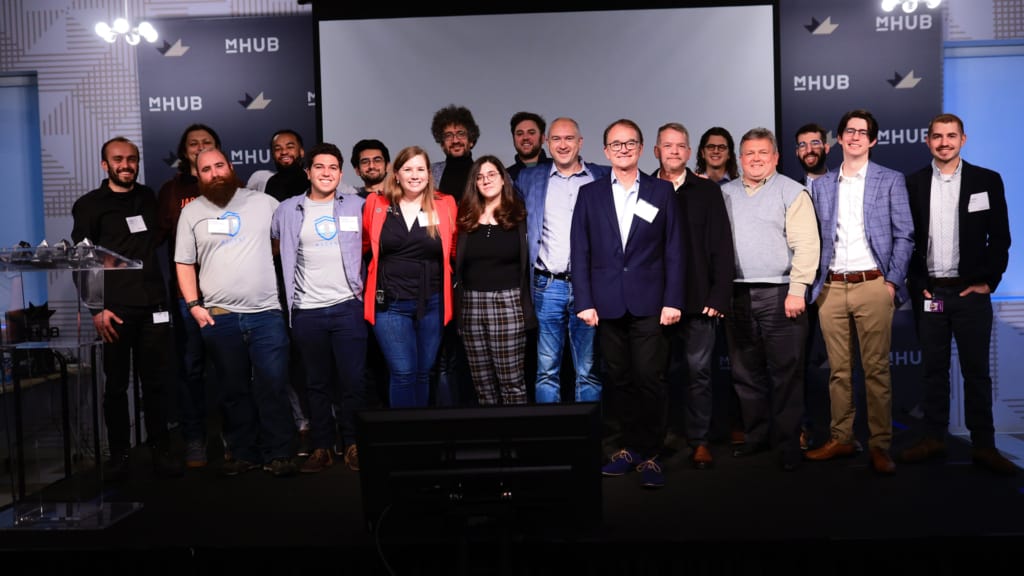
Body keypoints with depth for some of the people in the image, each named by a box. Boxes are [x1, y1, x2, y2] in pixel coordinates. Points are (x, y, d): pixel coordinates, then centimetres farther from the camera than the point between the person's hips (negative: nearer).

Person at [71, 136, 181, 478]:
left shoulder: (148, 198, 15)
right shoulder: (89, 205, 3)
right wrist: (97, 309, -10)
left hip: (154, 307, 3)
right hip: (115, 310, -3)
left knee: (156, 383, 4)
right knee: (117, 385, 4)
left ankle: (161, 451, 12)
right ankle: (119, 455, 15)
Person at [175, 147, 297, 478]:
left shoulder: (263, 202, 5)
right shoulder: (191, 213, 9)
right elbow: (184, 264, 8)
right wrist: (194, 306, -1)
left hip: (266, 312, -1)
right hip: (218, 317, 2)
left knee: (273, 386, -3)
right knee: (234, 390, 9)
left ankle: (277, 455, 8)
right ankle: (243, 454, 20)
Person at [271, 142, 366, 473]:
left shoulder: (357, 207, 4)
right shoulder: (288, 210, 6)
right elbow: (277, 247, 21)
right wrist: (297, 272, 12)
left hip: (348, 306, -1)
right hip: (306, 310, 1)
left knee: (353, 381, 1)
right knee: (317, 383, 9)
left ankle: (353, 444, 14)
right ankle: (321, 447, 18)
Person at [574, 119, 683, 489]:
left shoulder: (662, 191, 7)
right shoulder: (590, 194, 9)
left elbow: (674, 250, 3)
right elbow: (580, 252, 5)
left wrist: (673, 301, -4)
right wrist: (584, 302, -2)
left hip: (648, 302, -2)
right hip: (607, 303, 2)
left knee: (649, 379, -4)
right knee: (620, 379, 9)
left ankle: (649, 455, 7)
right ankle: (630, 446, 21)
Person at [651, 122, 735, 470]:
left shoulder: (707, 192, 5)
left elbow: (722, 248, 2)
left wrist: (719, 296, -6)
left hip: (698, 298, -1)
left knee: (698, 371, 3)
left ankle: (699, 441, 14)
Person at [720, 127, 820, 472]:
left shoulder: (792, 192, 1)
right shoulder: (725, 194, 14)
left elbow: (805, 244, -7)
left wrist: (797, 289, -15)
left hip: (779, 294, -4)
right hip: (736, 295, 4)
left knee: (785, 372, -1)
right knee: (746, 372, 10)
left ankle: (787, 443, 9)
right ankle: (756, 436, 23)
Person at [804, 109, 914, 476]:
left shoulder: (890, 181, 5)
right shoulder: (821, 186, 12)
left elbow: (904, 236, 2)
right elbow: (817, 239, 12)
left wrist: (893, 281, -7)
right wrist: (815, 283, 4)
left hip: (873, 285, -3)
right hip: (831, 288, 3)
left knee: (877, 370, -1)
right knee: (838, 370, 8)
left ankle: (879, 445, 6)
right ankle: (840, 439, 16)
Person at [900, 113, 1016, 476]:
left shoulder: (987, 181, 2)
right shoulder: (912, 184, 4)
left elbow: (1000, 237, 2)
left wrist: (988, 281, -5)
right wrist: (916, 282, -1)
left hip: (971, 292, -1)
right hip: (929, 292, 1)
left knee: (976, 371, 3)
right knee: (934, 369, 8)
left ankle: (984, 446, 10)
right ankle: (933, 438, 17)